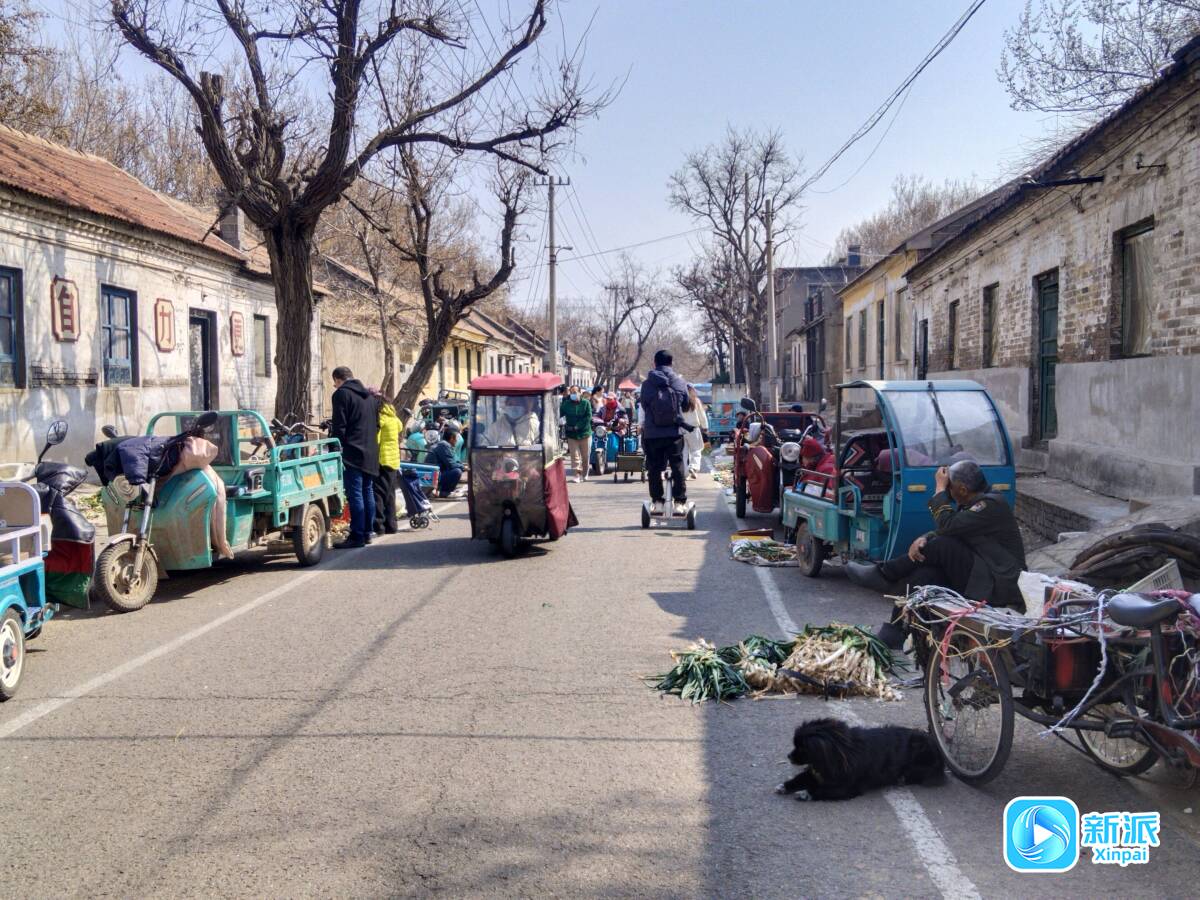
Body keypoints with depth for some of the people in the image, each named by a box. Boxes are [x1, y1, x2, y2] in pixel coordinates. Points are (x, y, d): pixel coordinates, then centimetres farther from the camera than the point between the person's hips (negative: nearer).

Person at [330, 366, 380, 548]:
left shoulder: (342, 393, -6)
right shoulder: (370, 395, 18)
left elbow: (339, 426, -11)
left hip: (352, 452, -8)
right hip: (370, 452, 8)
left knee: (354, 494, -8)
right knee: (367, 491, 12)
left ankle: (357, 536, -9)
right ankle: (367, 533, 17)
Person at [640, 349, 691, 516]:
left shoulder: (647, 384, -4)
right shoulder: (679, 383, 0)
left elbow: (643, 405, 6)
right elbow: (686, 406, 10)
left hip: (652, 433, 0)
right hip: (675, 433, 0)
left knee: (654, 468, 9)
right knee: (677, 467, 7)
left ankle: (657, 502, 10)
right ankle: (679, 502, 5)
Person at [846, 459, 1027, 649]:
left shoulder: (991, 505, -16)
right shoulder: (971, 505, 14)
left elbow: (947, 526, -25)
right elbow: (942, 532, 12)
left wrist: (940, 489, -15)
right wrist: (923, 539, -10)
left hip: (1000, 587, -9)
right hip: (977, 577, 9)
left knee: (943, 545, -21)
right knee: (925, 572, -12)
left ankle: (883, 575, -7)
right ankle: (893, 632, -17)